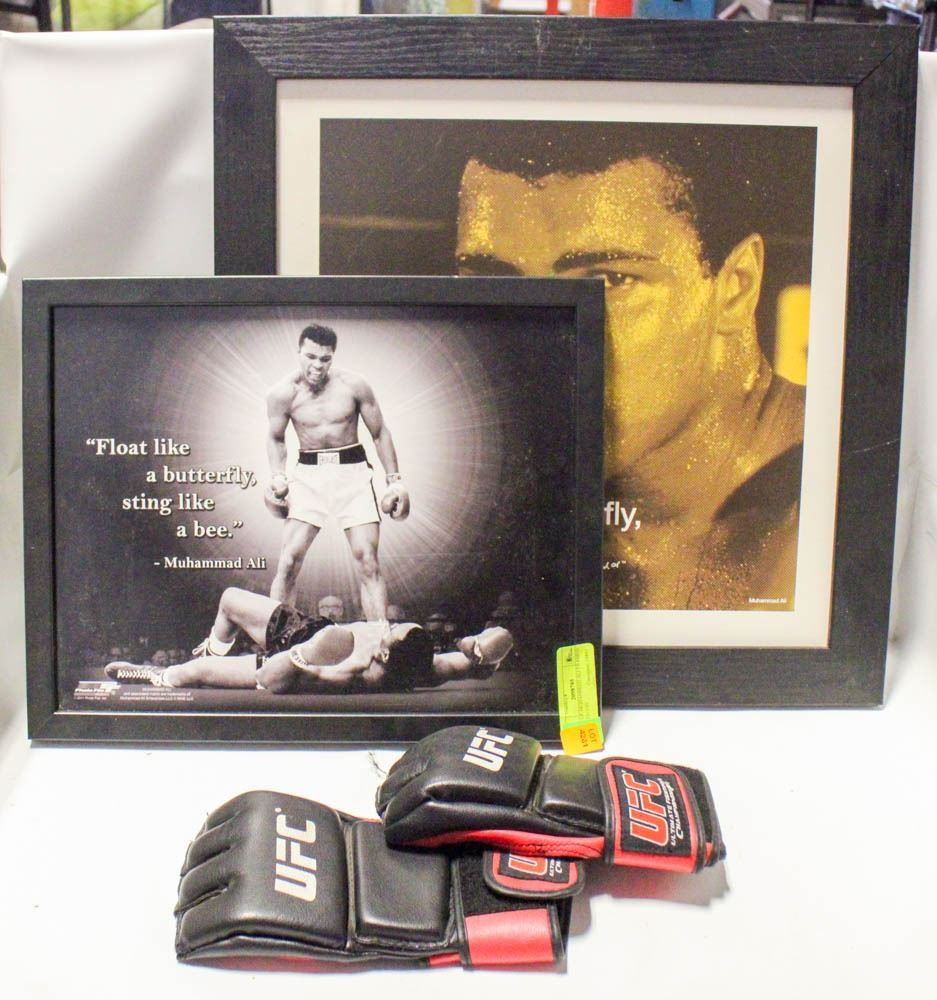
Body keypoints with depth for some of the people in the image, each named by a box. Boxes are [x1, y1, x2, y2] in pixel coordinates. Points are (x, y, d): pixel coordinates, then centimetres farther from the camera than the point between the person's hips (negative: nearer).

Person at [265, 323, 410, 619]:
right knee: (289, 561, -9)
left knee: (367, 561, -5)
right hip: (308, 472, 1)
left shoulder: (353, 385, -8)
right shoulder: (282, 393, -6)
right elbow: (276, 438, 11)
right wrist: (278, 476, -5)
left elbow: (380, 433, 3)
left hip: (352, 471, 0)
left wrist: (394, 480, 2)